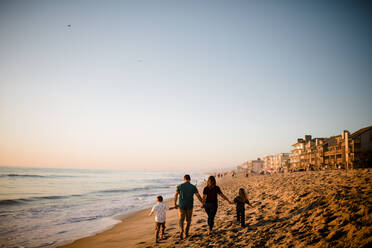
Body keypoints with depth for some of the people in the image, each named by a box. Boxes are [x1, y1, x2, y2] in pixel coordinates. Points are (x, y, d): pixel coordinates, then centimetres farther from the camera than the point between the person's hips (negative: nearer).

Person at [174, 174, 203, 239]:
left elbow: (175, 195, 1)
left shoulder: (180, 186, -5)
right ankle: (186, 233, 22)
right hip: (189, 206, 1)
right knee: (188, 220, 21)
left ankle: (181, 231, -10)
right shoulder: (193, 187, -5)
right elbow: (198, 196, -5)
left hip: (181, 206, 0)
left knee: (181, 220, 13)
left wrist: (175, 204, 13)